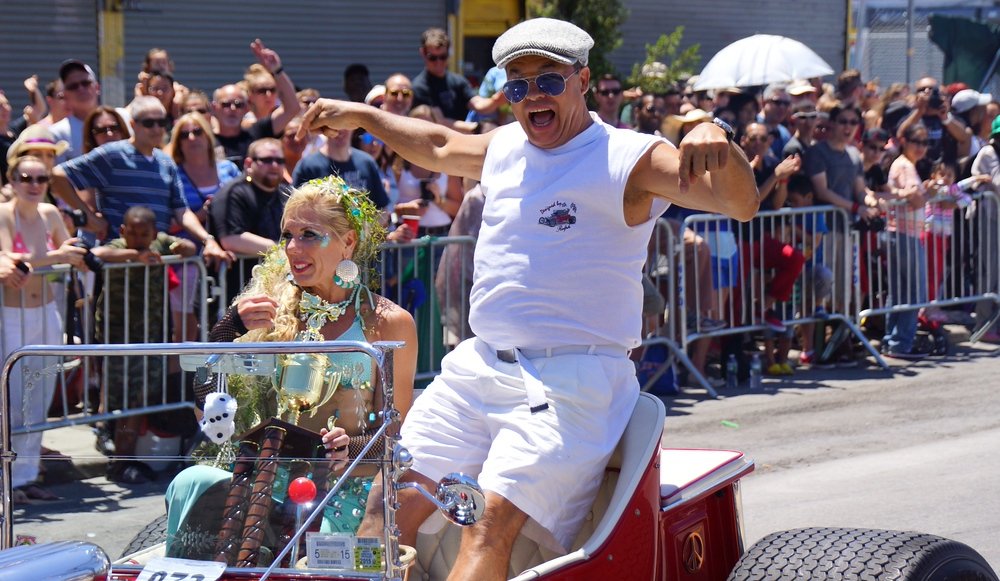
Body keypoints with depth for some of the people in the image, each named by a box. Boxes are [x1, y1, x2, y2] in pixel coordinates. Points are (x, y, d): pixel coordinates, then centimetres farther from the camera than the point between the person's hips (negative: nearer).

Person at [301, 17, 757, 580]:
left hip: (574, 381, -7)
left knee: (490, 525, -24)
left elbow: (741, 203, -17)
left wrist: (719, 145, -37)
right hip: (477, 367, 7)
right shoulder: (504, 147, 15)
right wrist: (361, 115, 41)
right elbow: (441, 147, 39)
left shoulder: (628, 158, -6)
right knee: (390, 504, -4)